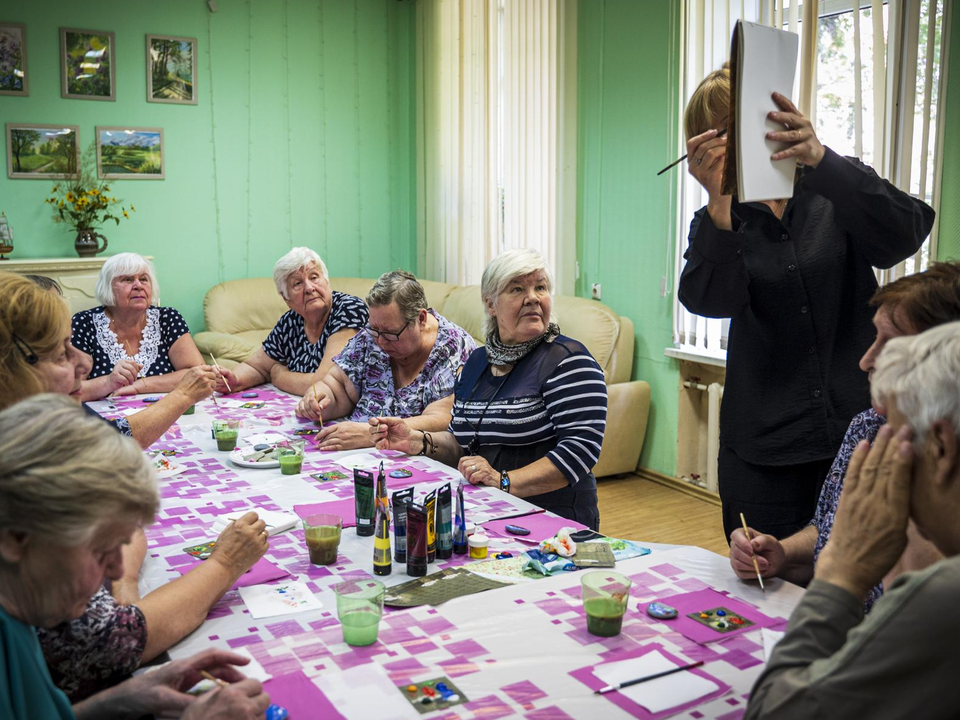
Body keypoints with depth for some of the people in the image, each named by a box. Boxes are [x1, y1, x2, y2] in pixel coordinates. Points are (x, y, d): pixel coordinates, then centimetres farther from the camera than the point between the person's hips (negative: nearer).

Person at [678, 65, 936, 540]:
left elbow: (904, 235, -16)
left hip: (858, 429, 0)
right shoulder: (718, 222, 5)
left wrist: (819, 158, -30)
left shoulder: (837, 190, 6)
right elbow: (710, 300, -15)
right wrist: (718, 201, -30)